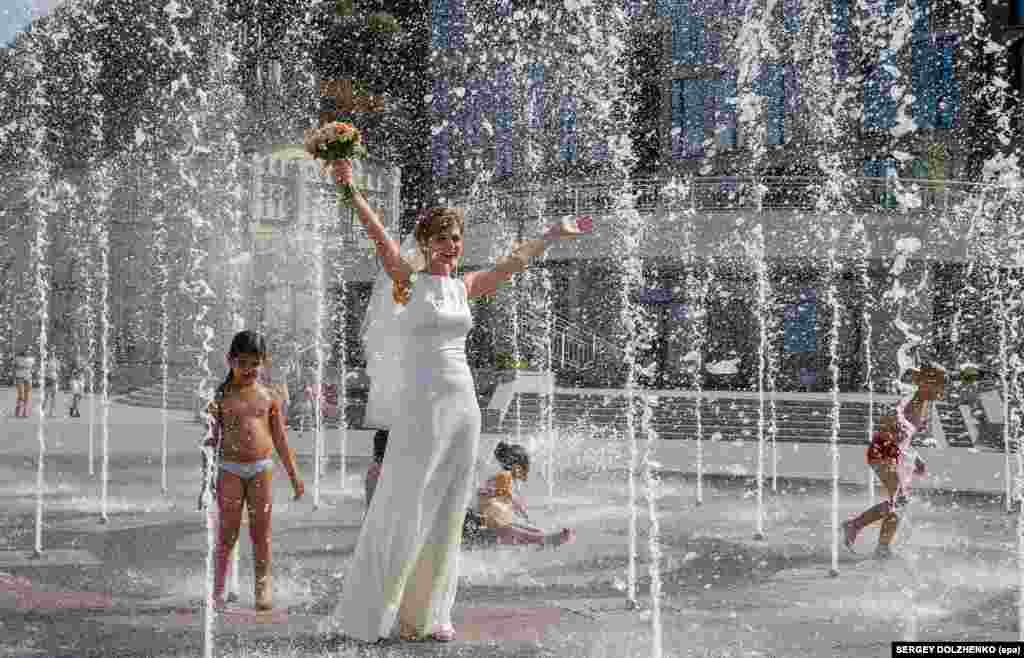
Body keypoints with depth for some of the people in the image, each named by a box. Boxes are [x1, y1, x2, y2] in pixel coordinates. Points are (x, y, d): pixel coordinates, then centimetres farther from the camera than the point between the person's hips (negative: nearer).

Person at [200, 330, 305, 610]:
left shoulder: (268, 396, 5)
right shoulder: (221, 396, 0)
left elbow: (280, 438, 9)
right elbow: (211, 439, 2)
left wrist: (294, 476, 8)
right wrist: (206, 476, -2)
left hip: (261, 468, 2)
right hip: (230, 469, -1)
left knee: (261, 532, 5)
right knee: (227, 533, 0)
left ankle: (262, 590, 15)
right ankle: (218, 592, 9)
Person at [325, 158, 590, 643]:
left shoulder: (463, 286, 12)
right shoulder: (408, 280, -2)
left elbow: (513, 262, 24)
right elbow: (381, 238, -16)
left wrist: (554, 234, 31)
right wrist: (351, 192, -28)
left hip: (463, 405, 6)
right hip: (419, 406, -6)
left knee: (447, 515, 8)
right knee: (404, 511, -4)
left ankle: (428, 612, 18)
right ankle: (371, 614, 8)